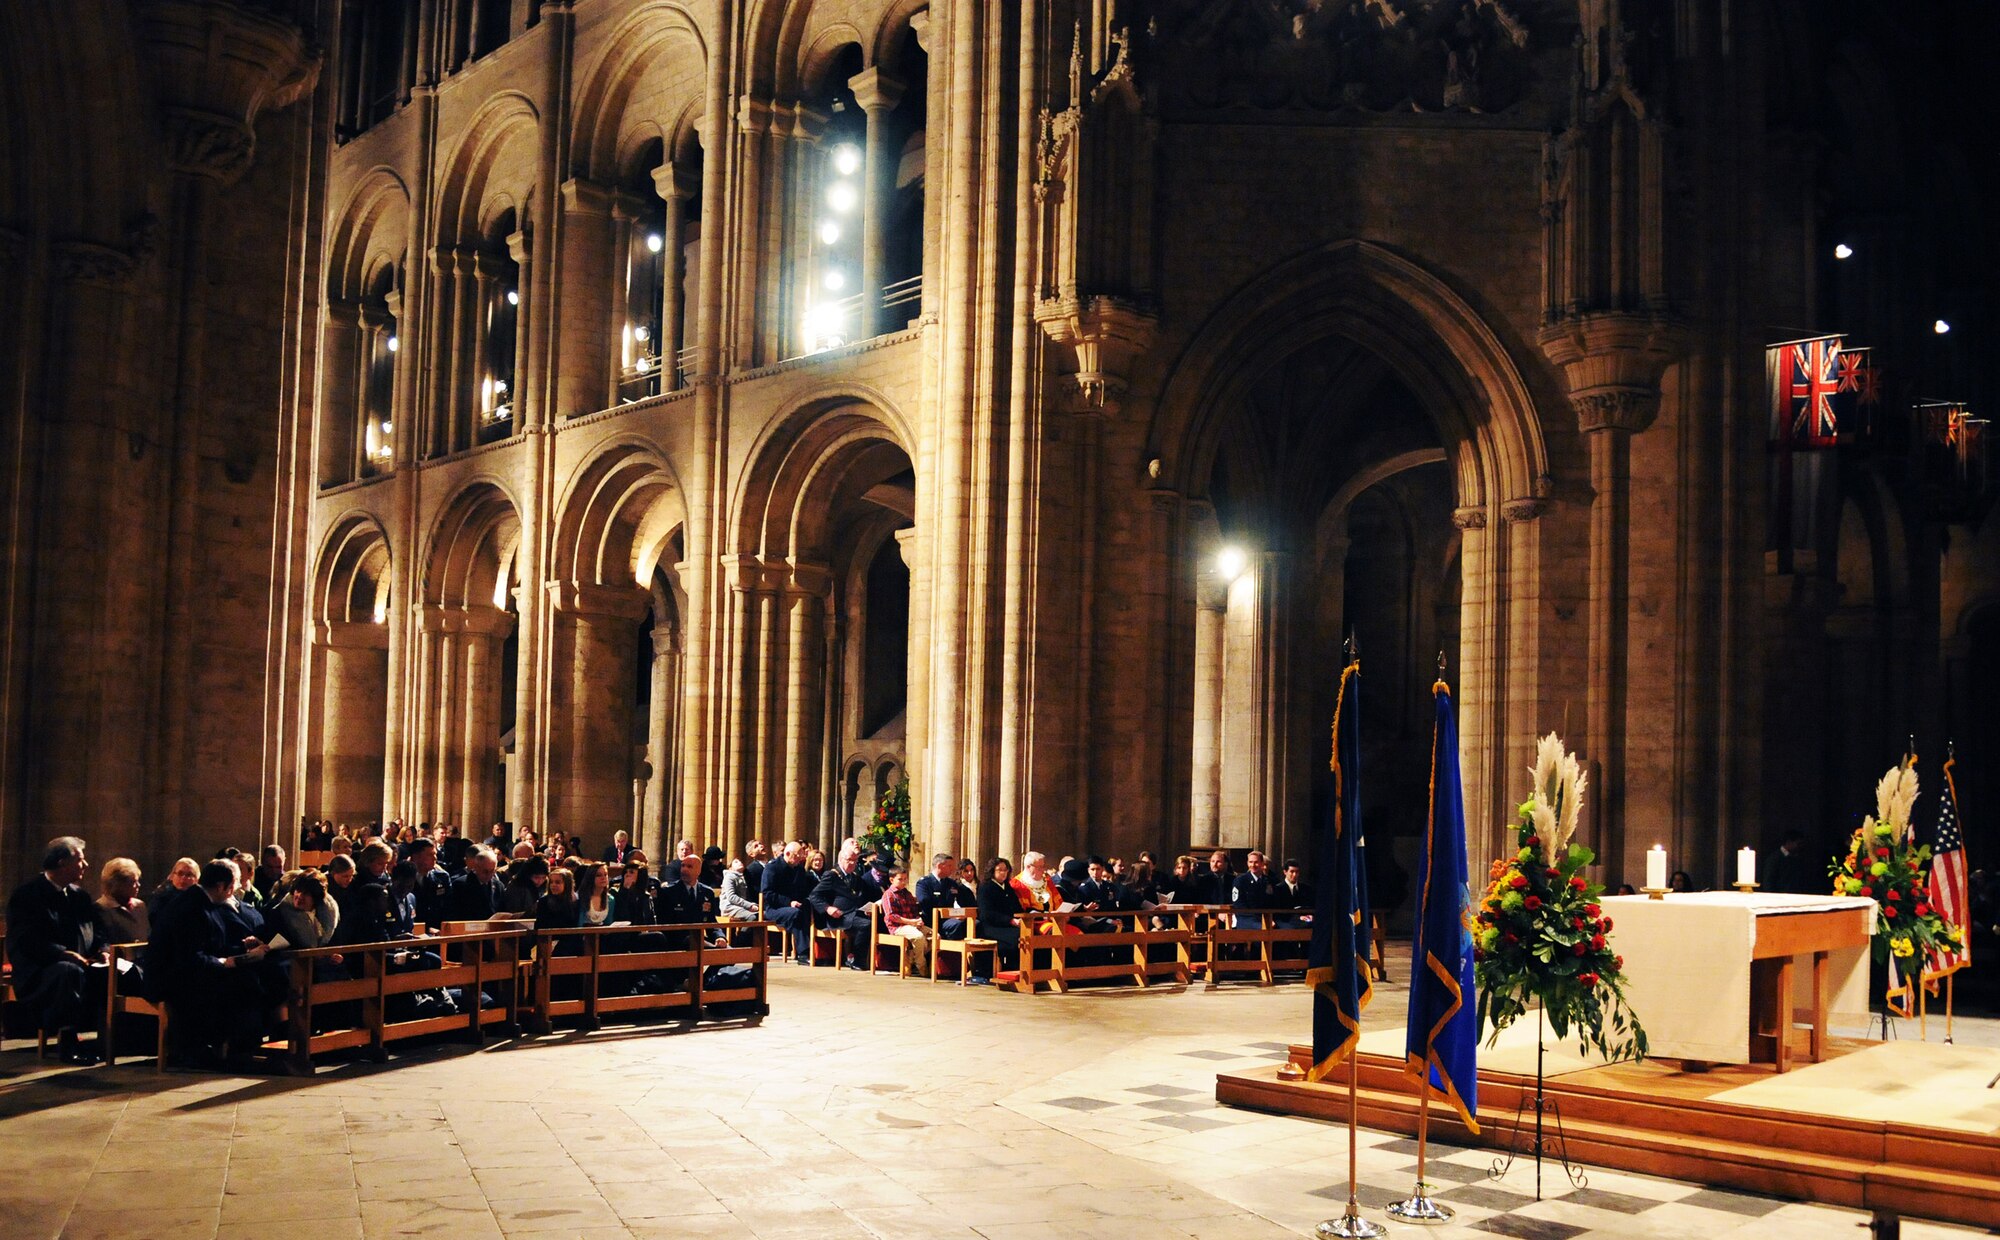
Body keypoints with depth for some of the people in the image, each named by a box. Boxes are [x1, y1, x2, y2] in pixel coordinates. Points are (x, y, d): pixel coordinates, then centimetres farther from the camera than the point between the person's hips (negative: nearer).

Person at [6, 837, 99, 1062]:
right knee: (69, 971, -37)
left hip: (79, 965, 6)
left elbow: (96, 936, 18)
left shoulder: (79, 896, 16)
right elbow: (27, 942, -16)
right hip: (35, 976, -6)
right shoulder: (26, 895, -5)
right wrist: (64, 954, -26)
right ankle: (66, 1040, -27)